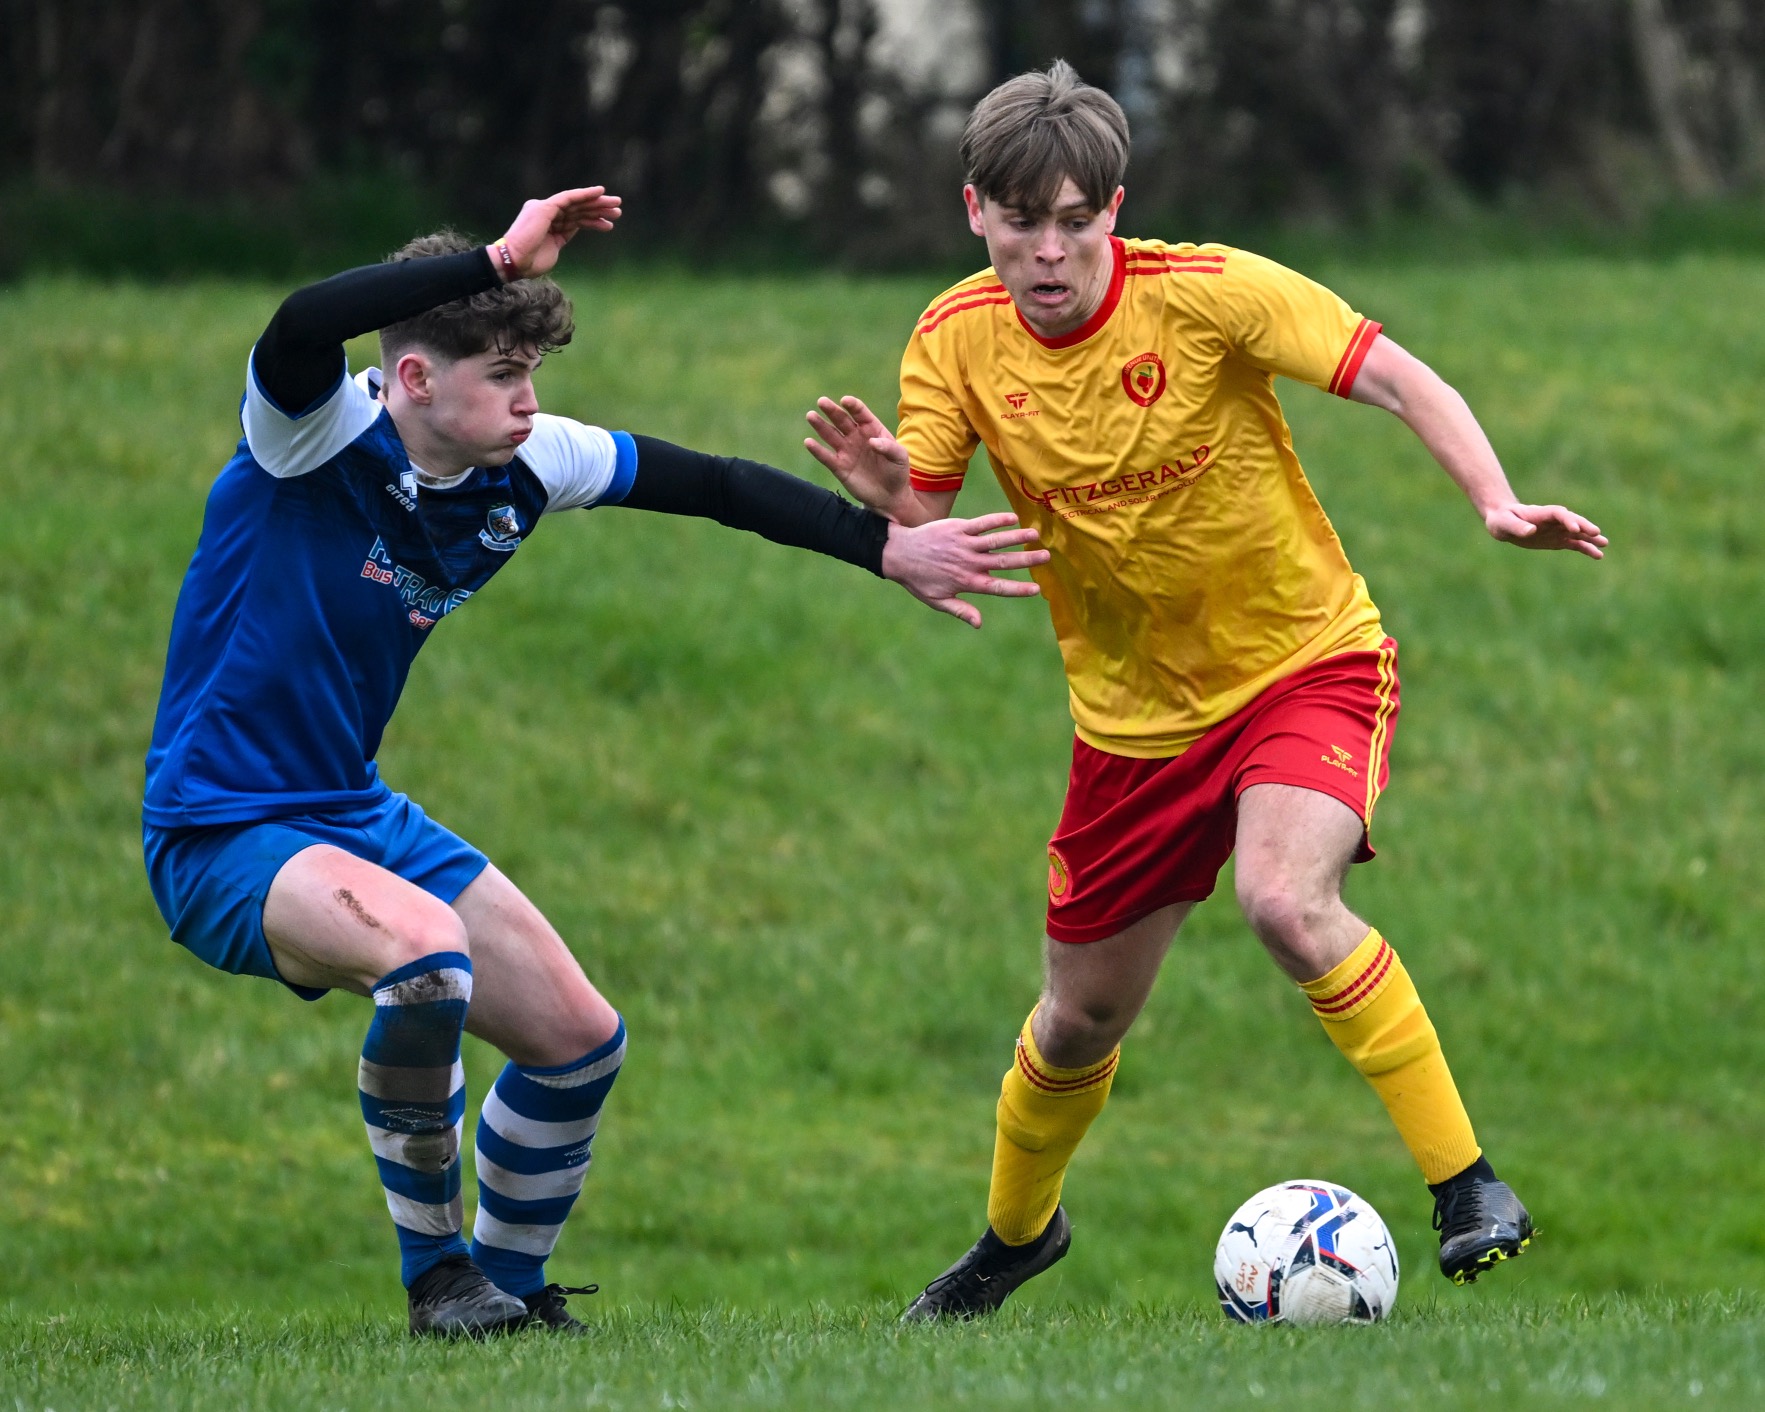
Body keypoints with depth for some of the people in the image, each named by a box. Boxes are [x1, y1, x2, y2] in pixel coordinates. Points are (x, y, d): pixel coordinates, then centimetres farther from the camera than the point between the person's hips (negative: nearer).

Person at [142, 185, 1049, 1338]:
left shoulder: (520, 468, -3)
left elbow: (709, 485, 6)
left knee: (579, 1038, 6)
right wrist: (502, 261, -43)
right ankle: (437, 1274, -15)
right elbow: (300, 331, -45)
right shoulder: (320, 437, -22)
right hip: (221, 836, -8)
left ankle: (506, 1282, 29)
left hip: (354, 809, 8)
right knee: (423, 944, -34)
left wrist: (889, 546, 2)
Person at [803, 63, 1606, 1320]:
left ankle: (1466, 1183, -22)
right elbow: (926, 536, -5)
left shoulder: (1209, 293, -20)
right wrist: (884, 494, -29)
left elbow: (1404, 382, -19)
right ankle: (1015, 1231, 44)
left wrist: (1497, 504, -36)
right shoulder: (957, 343, -8)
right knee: (1082, 1019, 13)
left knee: (1287, 898, -33)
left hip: (1307, 657, -4)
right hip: (1135, 711, 4)